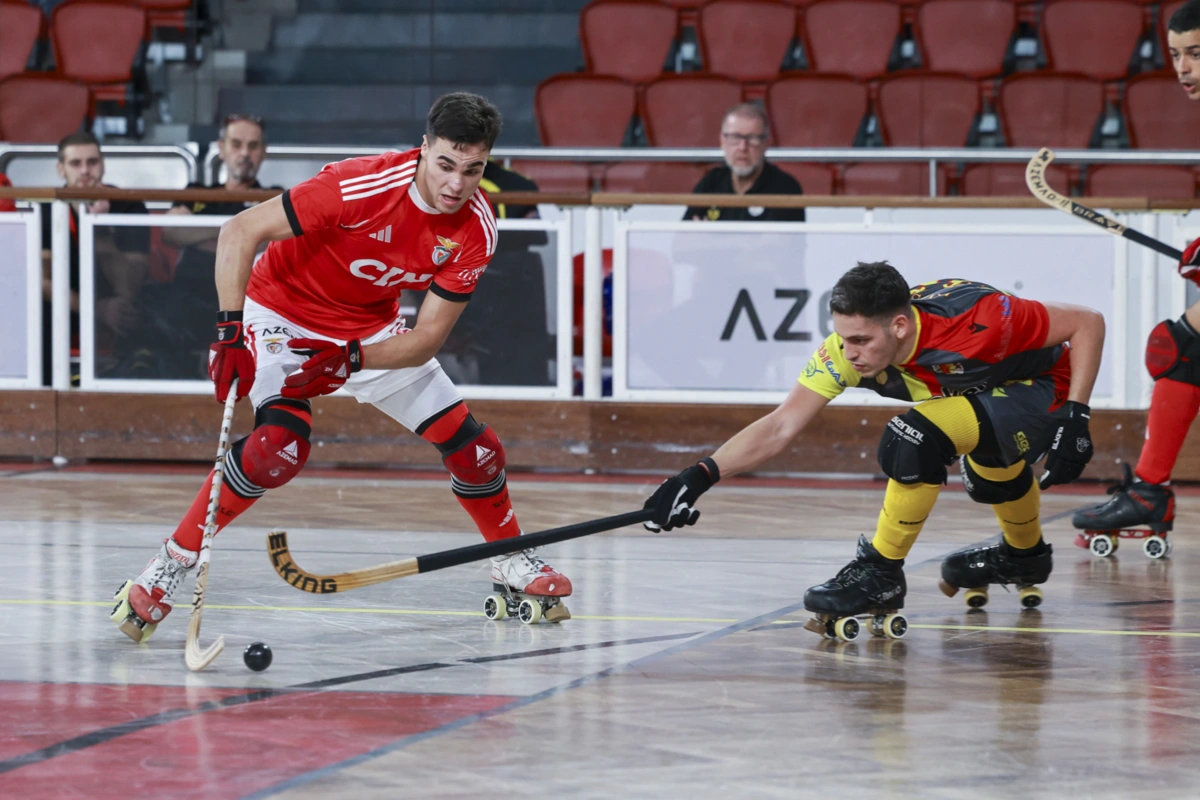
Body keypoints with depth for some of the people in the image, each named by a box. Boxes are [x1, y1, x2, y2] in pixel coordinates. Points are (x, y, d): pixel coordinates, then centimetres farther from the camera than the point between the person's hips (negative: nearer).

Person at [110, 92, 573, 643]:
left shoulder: (476, 230, -17)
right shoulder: (361, 186, -33)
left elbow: (427, 339, -14)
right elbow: (240, 232, -29)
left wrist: (350, 360, -30)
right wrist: (230, 333, -35)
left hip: (375, 330, 5)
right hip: (286, 313, -5)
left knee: (470, 445, 2)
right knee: (282, 444, -28)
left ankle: (512, 565, 27)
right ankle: (173, 562, -15)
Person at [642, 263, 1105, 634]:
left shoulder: (975, 319, -36)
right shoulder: (850, 346, -20)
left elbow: (1087, 323, -25)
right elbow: (781, 427, -21)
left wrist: (1075, 417, -28)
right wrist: (700, 477, -32)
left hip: (1041, 392, -7)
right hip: (989, 394, 7)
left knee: (915, 440, -27)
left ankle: (881, 573, -13)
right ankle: (1024, 554, 60)